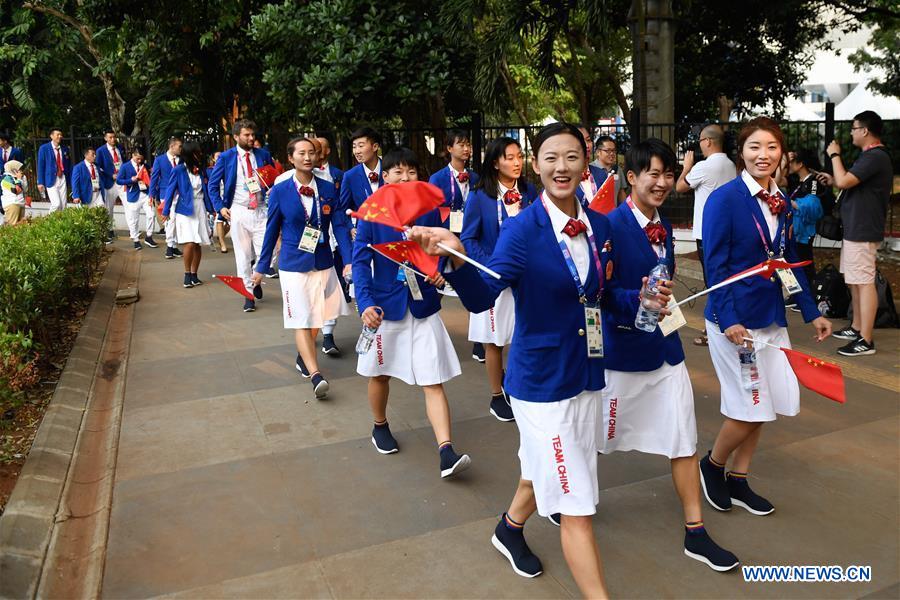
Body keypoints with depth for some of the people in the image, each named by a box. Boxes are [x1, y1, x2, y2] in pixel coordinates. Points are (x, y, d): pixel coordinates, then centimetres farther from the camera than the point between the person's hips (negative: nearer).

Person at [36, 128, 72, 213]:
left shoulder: (65, 149, 11)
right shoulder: (44, 148, -1)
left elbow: (69, 165, 15)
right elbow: (40, 166, -2)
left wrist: (70, 181, 8)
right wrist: (40, 182, -6)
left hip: (63, 180, 4)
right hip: (51, 180, -4)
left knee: (63, 205, 2)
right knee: (56, 204, -15)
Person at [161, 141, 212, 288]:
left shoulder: (200, 169, 7)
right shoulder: (179, 170, -7)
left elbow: (206, 190, 13)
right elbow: (170, 190, -3)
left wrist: (212, 208, 10)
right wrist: (166, 212, -3)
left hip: (200, 210, 5)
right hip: (185, 211, -5)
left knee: (198, 244, 4)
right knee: (190, 243, -14)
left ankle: (194, 275, 15)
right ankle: (187, 275, 1)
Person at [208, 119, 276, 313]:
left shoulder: (262, 155, 7)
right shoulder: (226, 157, 1)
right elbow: (213, 184, 6)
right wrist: (220, 207, -4)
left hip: (260, 210, 1)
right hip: (238, 211, -1)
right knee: (243, 255, 3)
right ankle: (248, 293, 14)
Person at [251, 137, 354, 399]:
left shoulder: (328, 189, -1)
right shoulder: (279, 191, -5)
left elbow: (340, 226, -1)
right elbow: (272, 230, 2)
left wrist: (349, 260, -11)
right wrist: (261, 267, 8)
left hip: (323, 263, 3)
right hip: (293, 264, -3)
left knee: (316, 318, 14)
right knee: (301, 320, -8)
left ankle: (303, 357, 37)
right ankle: (315, 375, -10)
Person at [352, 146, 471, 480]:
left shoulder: (429, 210, 0)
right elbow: (360, 260, -10)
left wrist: (439, 274, -12)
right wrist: (365, 303, -23)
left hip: (423, 306, 1)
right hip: (385, 305, -1)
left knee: (434, 381, -4)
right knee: (380, 374, 18)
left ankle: (446, 453, -4)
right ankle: (380, 427, 43)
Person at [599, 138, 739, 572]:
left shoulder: (663, 225, 7)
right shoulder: (610, 226, -18)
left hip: (665, 348, 7)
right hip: (622, 352, -7)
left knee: (684, 440, 10)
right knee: (597, 439, 12)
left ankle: (696, 534, 25)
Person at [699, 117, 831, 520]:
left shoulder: (781, 203, 8)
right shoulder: (725, 199, -13)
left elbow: (790, 262, 14)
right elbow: (715, 266, -16)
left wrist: (811, 313, 12)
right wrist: (729, 320, -22)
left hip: (771, 317, 7)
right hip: (735, 320, -7)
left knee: (761, 407, 11)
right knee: (750, 408, -2)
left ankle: (738, 481, 28)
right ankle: (712, 465, 25)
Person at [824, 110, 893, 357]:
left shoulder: (875, 157, -18)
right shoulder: (870, 156, 16)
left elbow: (844, 181, -24)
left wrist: (835, 155, -12)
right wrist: (833, 180, 14)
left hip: (862, 231, -11)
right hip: (855, 228, 11)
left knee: (864, 283, -10)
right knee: (855, 281, 17)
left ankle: (866, 341, -8)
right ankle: (856, 328, 27)